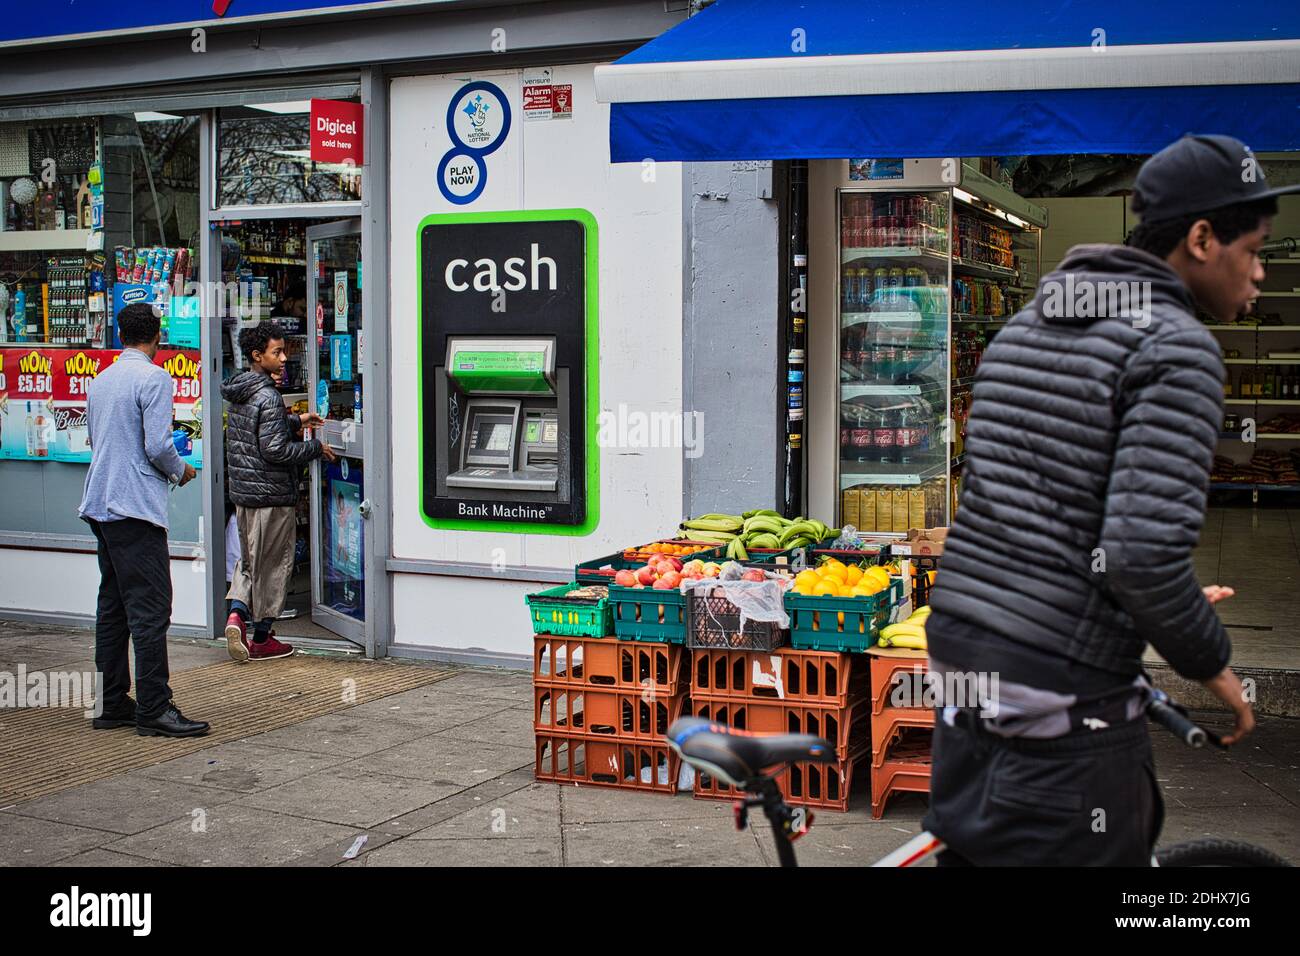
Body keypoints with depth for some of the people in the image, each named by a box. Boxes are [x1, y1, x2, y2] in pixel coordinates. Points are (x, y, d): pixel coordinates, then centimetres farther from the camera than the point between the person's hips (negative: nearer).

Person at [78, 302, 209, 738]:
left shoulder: (100, 380, 16)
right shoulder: (154, 378, -10)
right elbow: (158, 446, -17)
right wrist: (181, 471, 3)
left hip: (100, 505, 9)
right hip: (136, 506, -9)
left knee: (112, 605, 11)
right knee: (150, 608, -7)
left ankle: (113, 704, 16)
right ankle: (153, 709, -7)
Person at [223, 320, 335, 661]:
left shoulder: (238, 394, 9)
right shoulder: (267, 397, -18)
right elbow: (275, 450, -23)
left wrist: (296, 421, 24)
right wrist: (316, 449, -11)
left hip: (242, 491, 8)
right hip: (271, 493, -8)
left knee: (249, 559, 21)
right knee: (273, 564, 4)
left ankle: (237, 612, 1)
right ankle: (261, 639, 12)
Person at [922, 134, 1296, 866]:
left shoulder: (1025, 328, 13)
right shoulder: (1179, 347, -13)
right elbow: (1145, 553, -22)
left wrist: (1181, 610, 25)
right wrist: (1211, 662, -3)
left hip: (963, 660, 8)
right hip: (1064, 692, -8)